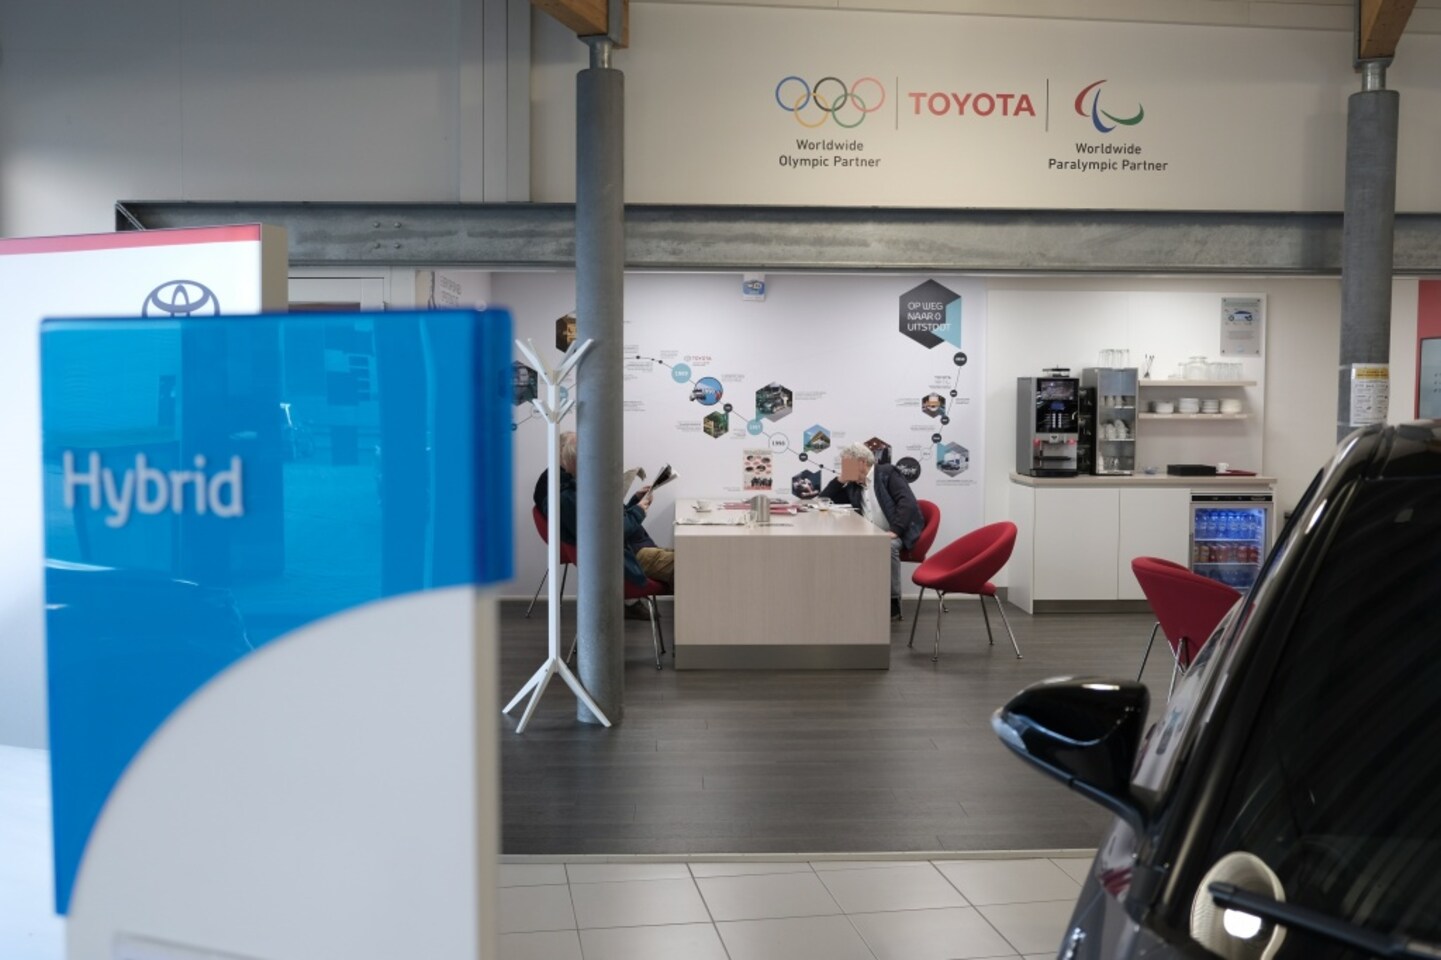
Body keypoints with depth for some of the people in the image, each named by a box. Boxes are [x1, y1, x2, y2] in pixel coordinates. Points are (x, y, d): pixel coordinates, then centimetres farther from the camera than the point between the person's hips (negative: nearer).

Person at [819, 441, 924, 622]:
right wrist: (841, 479, 7)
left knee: (888, 546, -37)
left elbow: (908, 502, -14)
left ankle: (893, 603, -23)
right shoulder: (853, 486, 16)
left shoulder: (887, 473, -2)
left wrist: (894, 531, -27)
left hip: (896, 533, -6)